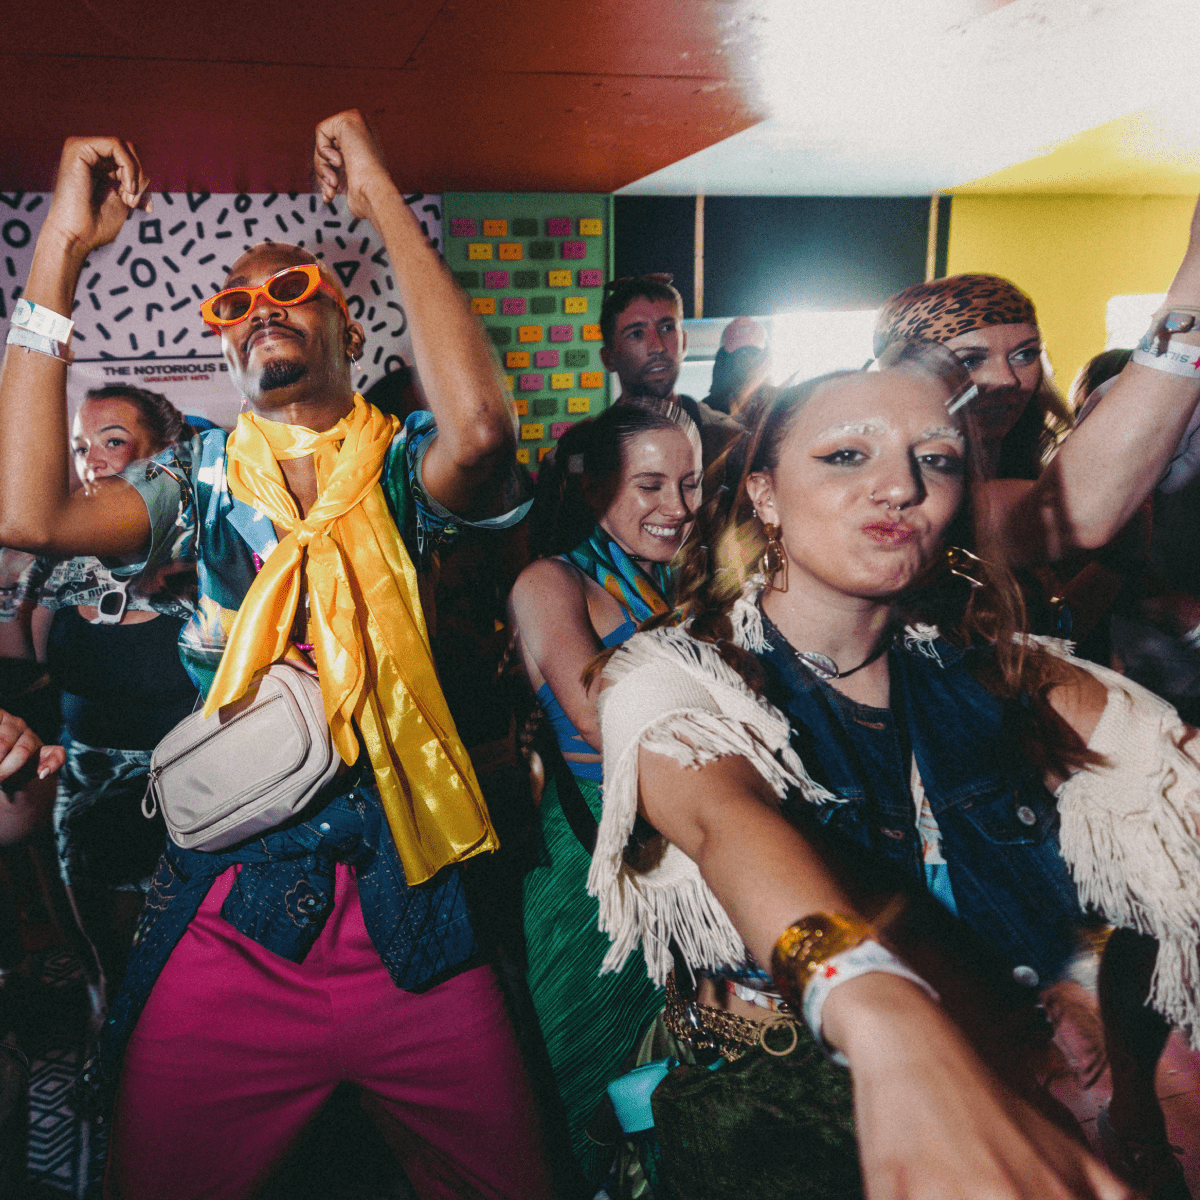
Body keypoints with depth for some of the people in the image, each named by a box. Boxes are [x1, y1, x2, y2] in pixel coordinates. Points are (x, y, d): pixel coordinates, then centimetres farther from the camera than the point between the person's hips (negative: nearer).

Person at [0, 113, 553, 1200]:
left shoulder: (405, 468, 1)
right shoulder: (201, 480, 7)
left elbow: (480, 426, -23)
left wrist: (384, 199, -14)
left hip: (409, 915, -1)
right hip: (228, 923, 2)